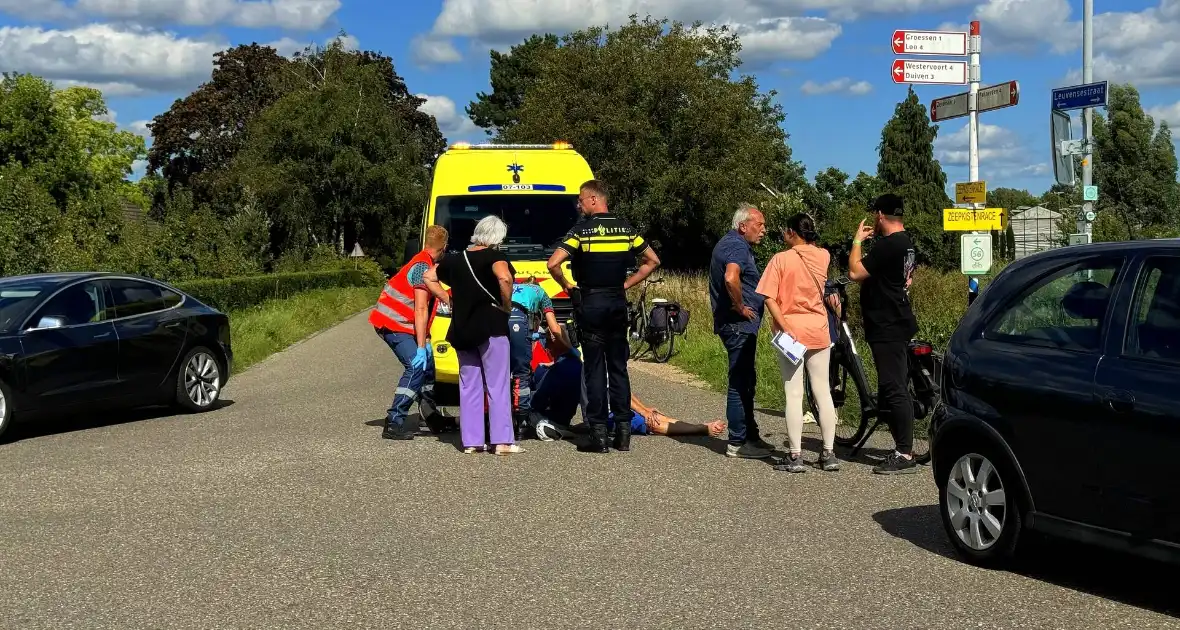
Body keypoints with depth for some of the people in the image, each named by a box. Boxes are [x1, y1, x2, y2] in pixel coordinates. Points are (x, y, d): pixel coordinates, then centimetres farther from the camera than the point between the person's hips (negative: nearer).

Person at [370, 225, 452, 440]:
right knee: (416, 366, -19)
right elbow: (421, 311, -22)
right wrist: (421, 346, -23)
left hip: (402, 322, 10)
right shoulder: (424, 267, -18)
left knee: (427, 362, 17)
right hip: (394, 324, -10)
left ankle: (430, 412, 31)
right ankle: (394, 424, -23)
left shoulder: (427, 263, 13)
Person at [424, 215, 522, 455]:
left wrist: (447, 299, 17)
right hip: (490, 327, -6)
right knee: (497, 385, -2)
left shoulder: (455, 260, 14)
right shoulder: (494, 257, -6)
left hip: (461, 330, 6)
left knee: (469, 387, 10)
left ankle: (471, 441, 9)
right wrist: (506, 305, -13)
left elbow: (428, 277, 23)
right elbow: (504, 277, -27)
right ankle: (503, 440, -6)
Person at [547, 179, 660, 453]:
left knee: (595, 369, 0)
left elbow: (553, 263, -20)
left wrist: (567, 285, -3)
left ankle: (599, 433, 0)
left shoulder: (582, 230, -10)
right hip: (618, 304, 4)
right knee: (618, 367, 10)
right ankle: (623, 432, 11)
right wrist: (626, 284, 12)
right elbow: (652, 261, 11)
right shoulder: (625, 228, 5)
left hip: (590, 303, -4)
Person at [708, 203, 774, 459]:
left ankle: (750, 435, 26)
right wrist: (741, 307, -23)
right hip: (739, 325, -11)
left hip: (738, 324, 11)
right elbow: (731, 278, -36)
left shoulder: (727, 243, 17)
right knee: (740, 382, -6)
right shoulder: (738, 246, -17)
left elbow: (725, 279, 30)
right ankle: (737, 443, -1)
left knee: (746, 381, 17)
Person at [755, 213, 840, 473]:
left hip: (790, 331, -4)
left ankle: (795, 456, 0)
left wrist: (784, 327, -15)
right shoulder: (823, 256, 2)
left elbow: (769, 298, -14)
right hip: (818, 331, 4)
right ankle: (829, 454, 14)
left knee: (793, 394, -1)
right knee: (823, 392, 10)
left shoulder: (781, 259, -8)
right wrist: (796, 243, 25)